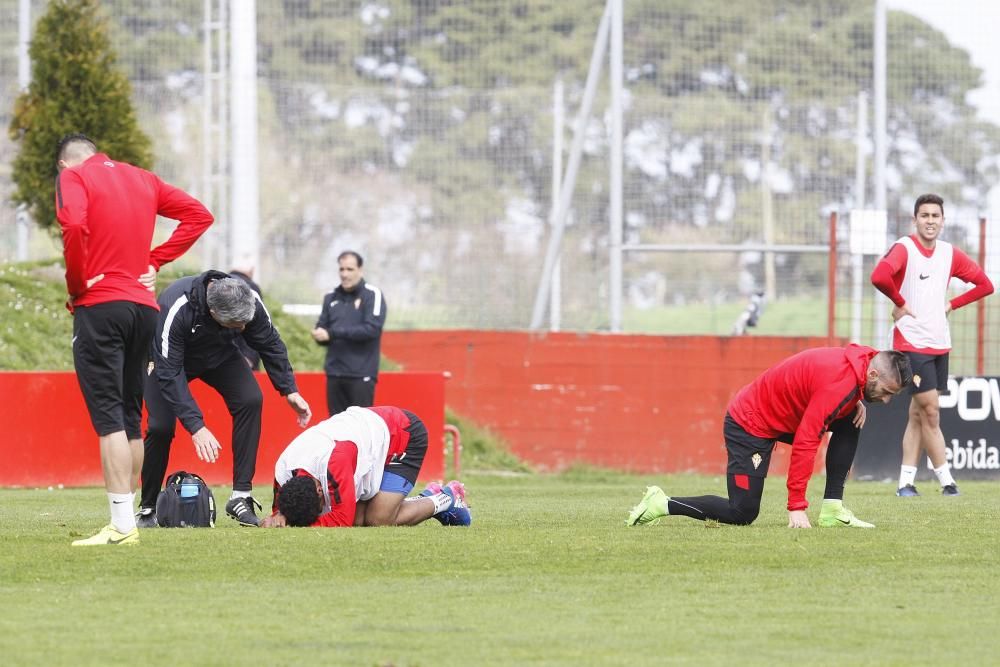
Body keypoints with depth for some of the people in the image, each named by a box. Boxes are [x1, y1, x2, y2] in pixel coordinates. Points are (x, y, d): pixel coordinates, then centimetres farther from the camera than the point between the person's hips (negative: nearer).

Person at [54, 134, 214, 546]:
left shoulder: (73, 176, -1)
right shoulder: (142, 179, 17)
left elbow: (73, 225, -21)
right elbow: (198, 215, 17)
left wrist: (76, 285, -8)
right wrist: (155, 261, 12)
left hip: (99, 306, -6)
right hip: (144, 307, 6)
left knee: (108, 418, -9)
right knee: (130, 419, 13)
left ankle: (122, 525, -15)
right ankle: (126, 519, 14)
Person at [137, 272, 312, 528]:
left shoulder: (250, 301, -29)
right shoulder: (176, 310, -43)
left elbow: (270, 344, -9)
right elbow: (169, 373, -39)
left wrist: (289, 390, -13)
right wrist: (196, 426, -43)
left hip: (220, 354, 4)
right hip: (171, 358, -4)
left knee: (250, 401, -21)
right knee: (161, 426, -21)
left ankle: (241, 497, -16)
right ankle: (148, 509, -1)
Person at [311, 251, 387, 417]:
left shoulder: (372, 295, -2)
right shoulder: (331, 298, 14)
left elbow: (372, 329, -14)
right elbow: (321, 330, 14)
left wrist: (333, 333, -16)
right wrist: (320, 335, -13)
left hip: (361, 376, -5)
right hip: (334, 374, 5)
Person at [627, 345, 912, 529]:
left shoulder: (858, 361, -4)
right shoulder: (840, 383, -31)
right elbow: (805, 443, -32)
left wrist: (855, 401, -3)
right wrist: (797, 507, -31)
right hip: (749, 426, -9)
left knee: (850, 422, 1)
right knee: (742, 513, -9)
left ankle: (833, 509, 2)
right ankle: (662, 504, 4)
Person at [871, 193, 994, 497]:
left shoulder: (950, 254, 9)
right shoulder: (904, 248, -10)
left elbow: (984, 284, 17)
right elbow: (879, 276, -30)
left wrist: (951, 304, 6)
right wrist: (899, 302, -17)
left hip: (940, 344, 6)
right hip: (913, 343, -6)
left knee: (918, 414, 9)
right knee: (930, 410, -8)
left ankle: (905, 482, 12)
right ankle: (946, 480, -3)